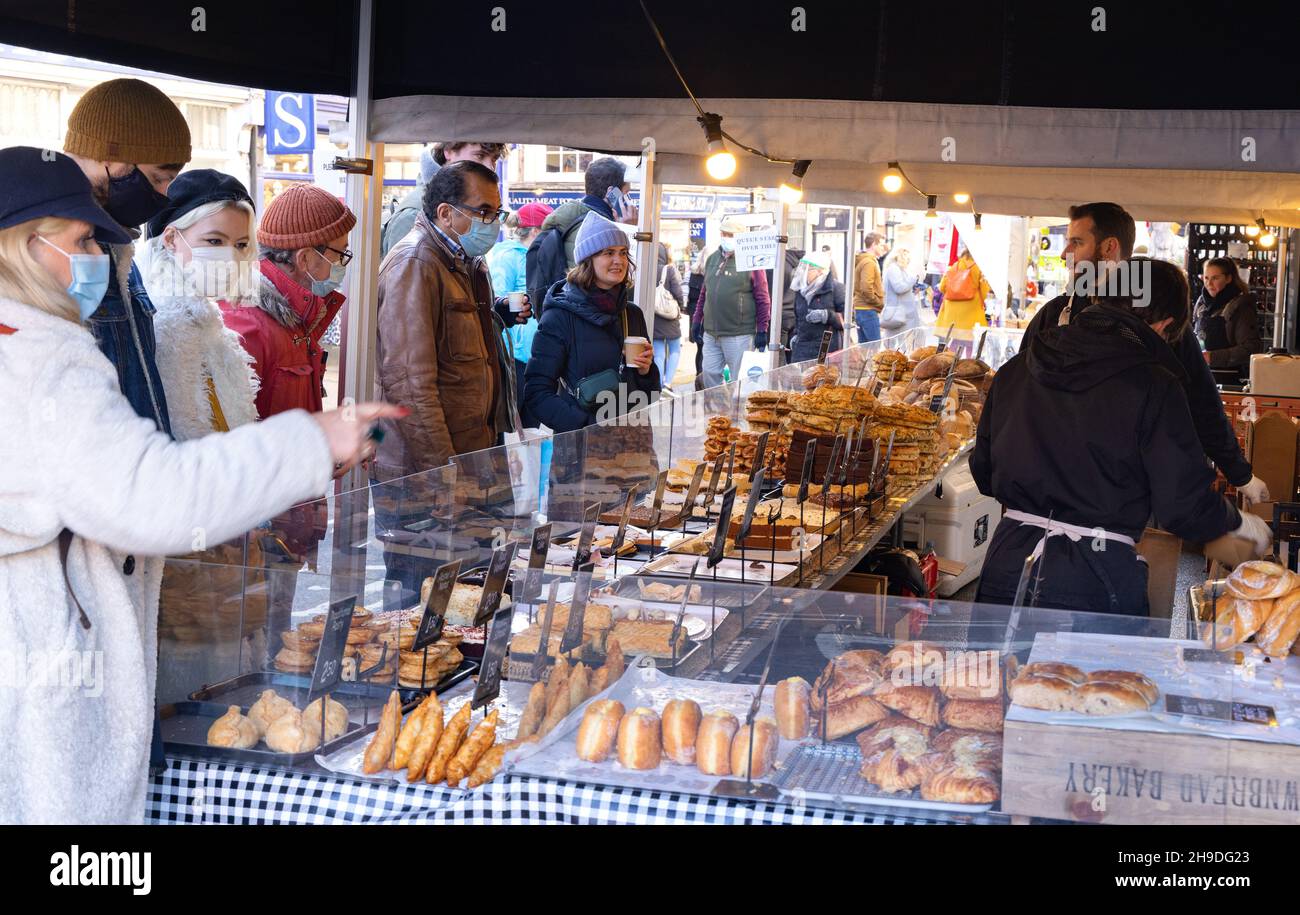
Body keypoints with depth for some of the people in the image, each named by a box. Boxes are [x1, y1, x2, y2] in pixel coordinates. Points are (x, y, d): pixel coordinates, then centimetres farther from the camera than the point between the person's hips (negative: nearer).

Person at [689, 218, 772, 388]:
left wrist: (762, 330, -9)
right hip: (711, 334, 6)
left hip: (738, 335, -6)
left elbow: (763, 300, -6)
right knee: (710, 374, 7)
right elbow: (704, 294, 21)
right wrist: (697, 321, 17)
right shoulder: (712, 259, 13)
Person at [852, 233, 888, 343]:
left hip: (859, 309, 10)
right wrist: (880, 304, -13)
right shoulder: (869, 262, -14)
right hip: (868, 310, -10)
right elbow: (866, 289, -23)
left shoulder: (861, 260, 17)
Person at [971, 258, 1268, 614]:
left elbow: (983, 470, 14)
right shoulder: (1154, 386, -9)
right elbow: (1185, 506, -8)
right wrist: (1240, 522, 12)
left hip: (1007, 563, 5)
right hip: (1094, 578, -4)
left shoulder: (1017, 367, 6)